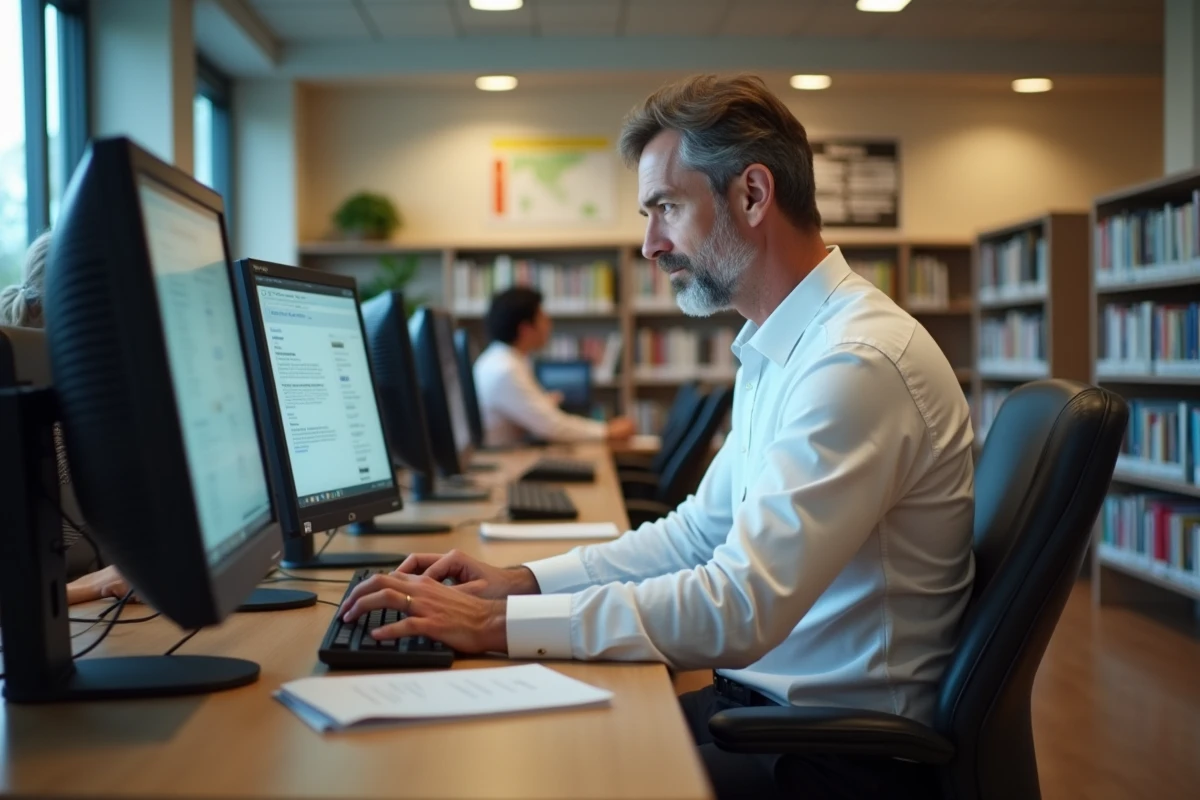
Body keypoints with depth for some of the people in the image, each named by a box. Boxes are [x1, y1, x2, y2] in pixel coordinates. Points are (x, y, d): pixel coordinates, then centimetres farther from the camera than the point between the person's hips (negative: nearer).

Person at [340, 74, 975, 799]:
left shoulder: (859, 360, -23)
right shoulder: (779, 351, 10)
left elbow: (740, 607, -29)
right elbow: (700, 530, 14)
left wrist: (497, 622, -25)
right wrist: (520, 581, 2)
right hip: (760, 700, 8)